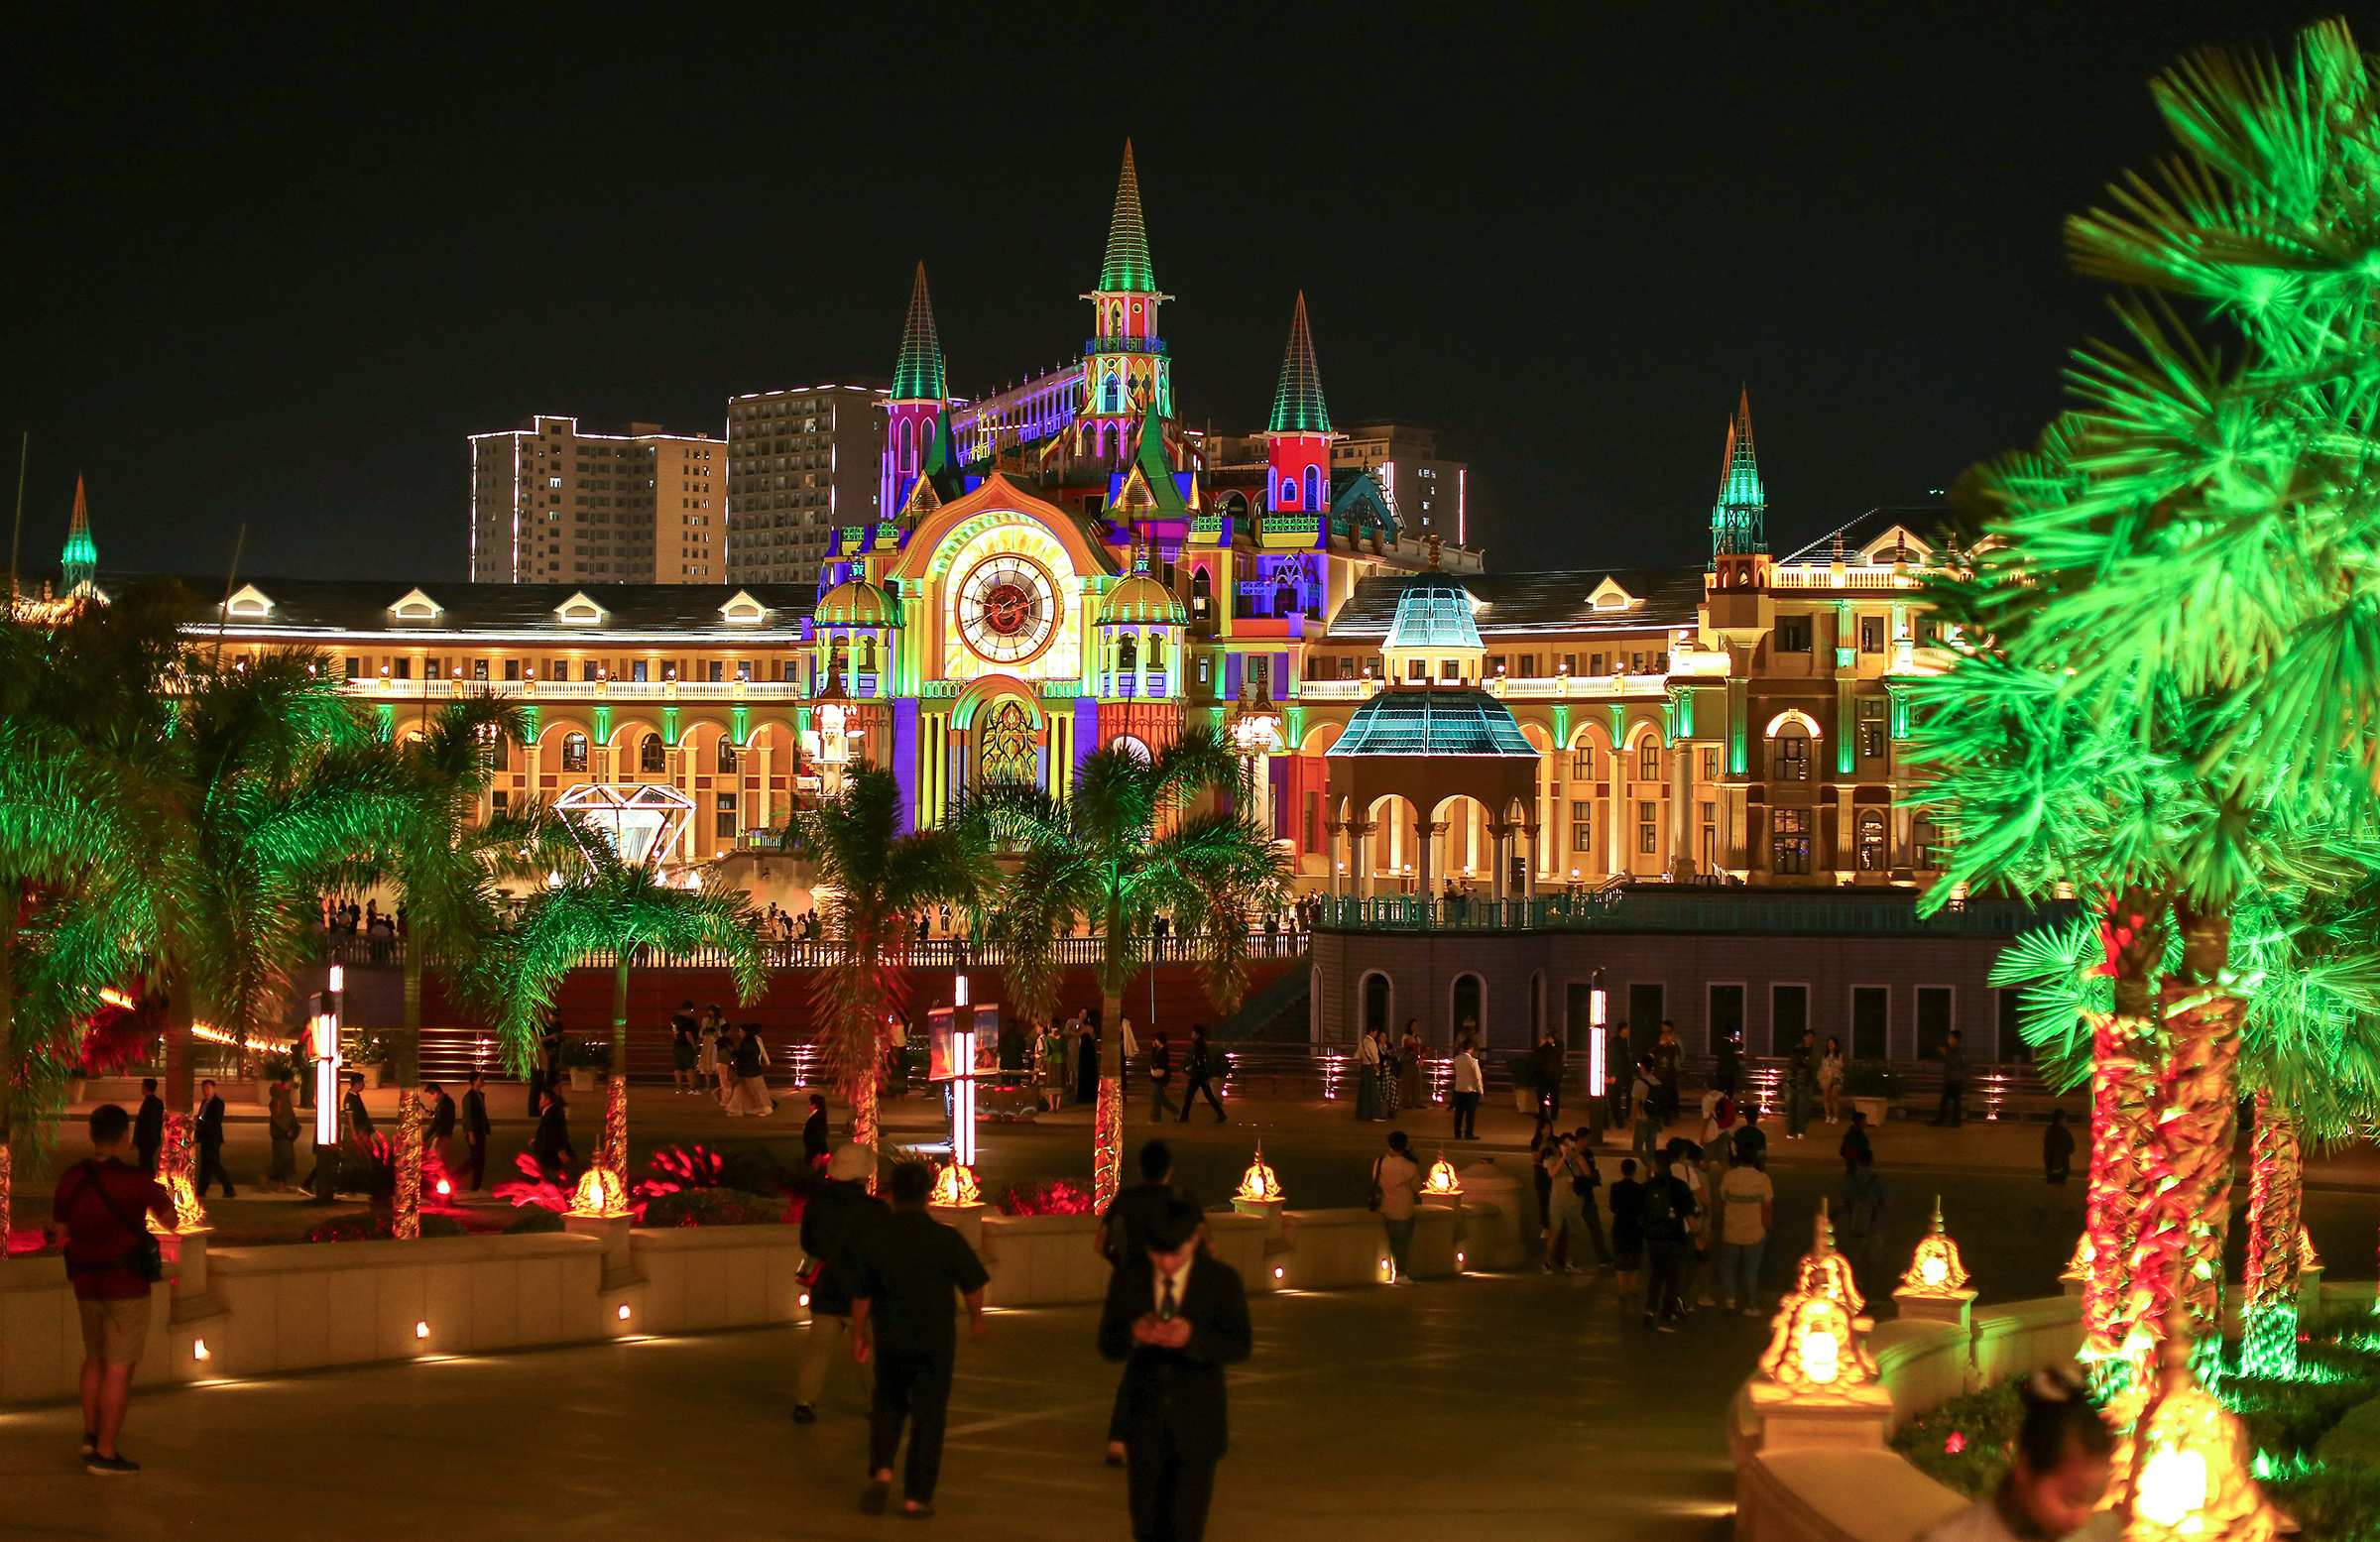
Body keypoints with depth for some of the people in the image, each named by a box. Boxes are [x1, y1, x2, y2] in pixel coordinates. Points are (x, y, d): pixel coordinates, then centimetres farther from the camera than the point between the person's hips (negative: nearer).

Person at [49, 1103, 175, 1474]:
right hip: (127, 1287, -5)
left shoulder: (70, 1179, -4)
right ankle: (104, 1453, 2)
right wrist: (161, 1197, 18)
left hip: (86, 1286, 5)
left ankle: (91, 1433, 27)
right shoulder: (136, 1181, -17)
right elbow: (171, 1222, -3)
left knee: (94, 1359, 24)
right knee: (118, 1370, 1)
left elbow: (59, 1230, 7)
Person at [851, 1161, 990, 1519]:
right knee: (928, 1415, 6)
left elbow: (861, 1295, 2)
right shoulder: (946, 1239, -12)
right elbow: (973, 1284, -2)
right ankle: (917, 1496, 6)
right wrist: (976, 1318, 17)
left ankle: (880, 1470, -1)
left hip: (890, 1340, 2)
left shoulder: (874, 1238, -6)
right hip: (937, 1341, -2)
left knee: (888, 1405, 21)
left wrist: (858, 1334, 16)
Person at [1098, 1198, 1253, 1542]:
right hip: (1144, 1421, 2)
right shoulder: (1126, 1280, -1)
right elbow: (1107, 1345, -1)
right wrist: (1134, 1334, -25)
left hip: (1196, 1423, -2)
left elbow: (1241, 1346, -10)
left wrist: (1192, 1337, -28)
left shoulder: (1222, 1280, -6)